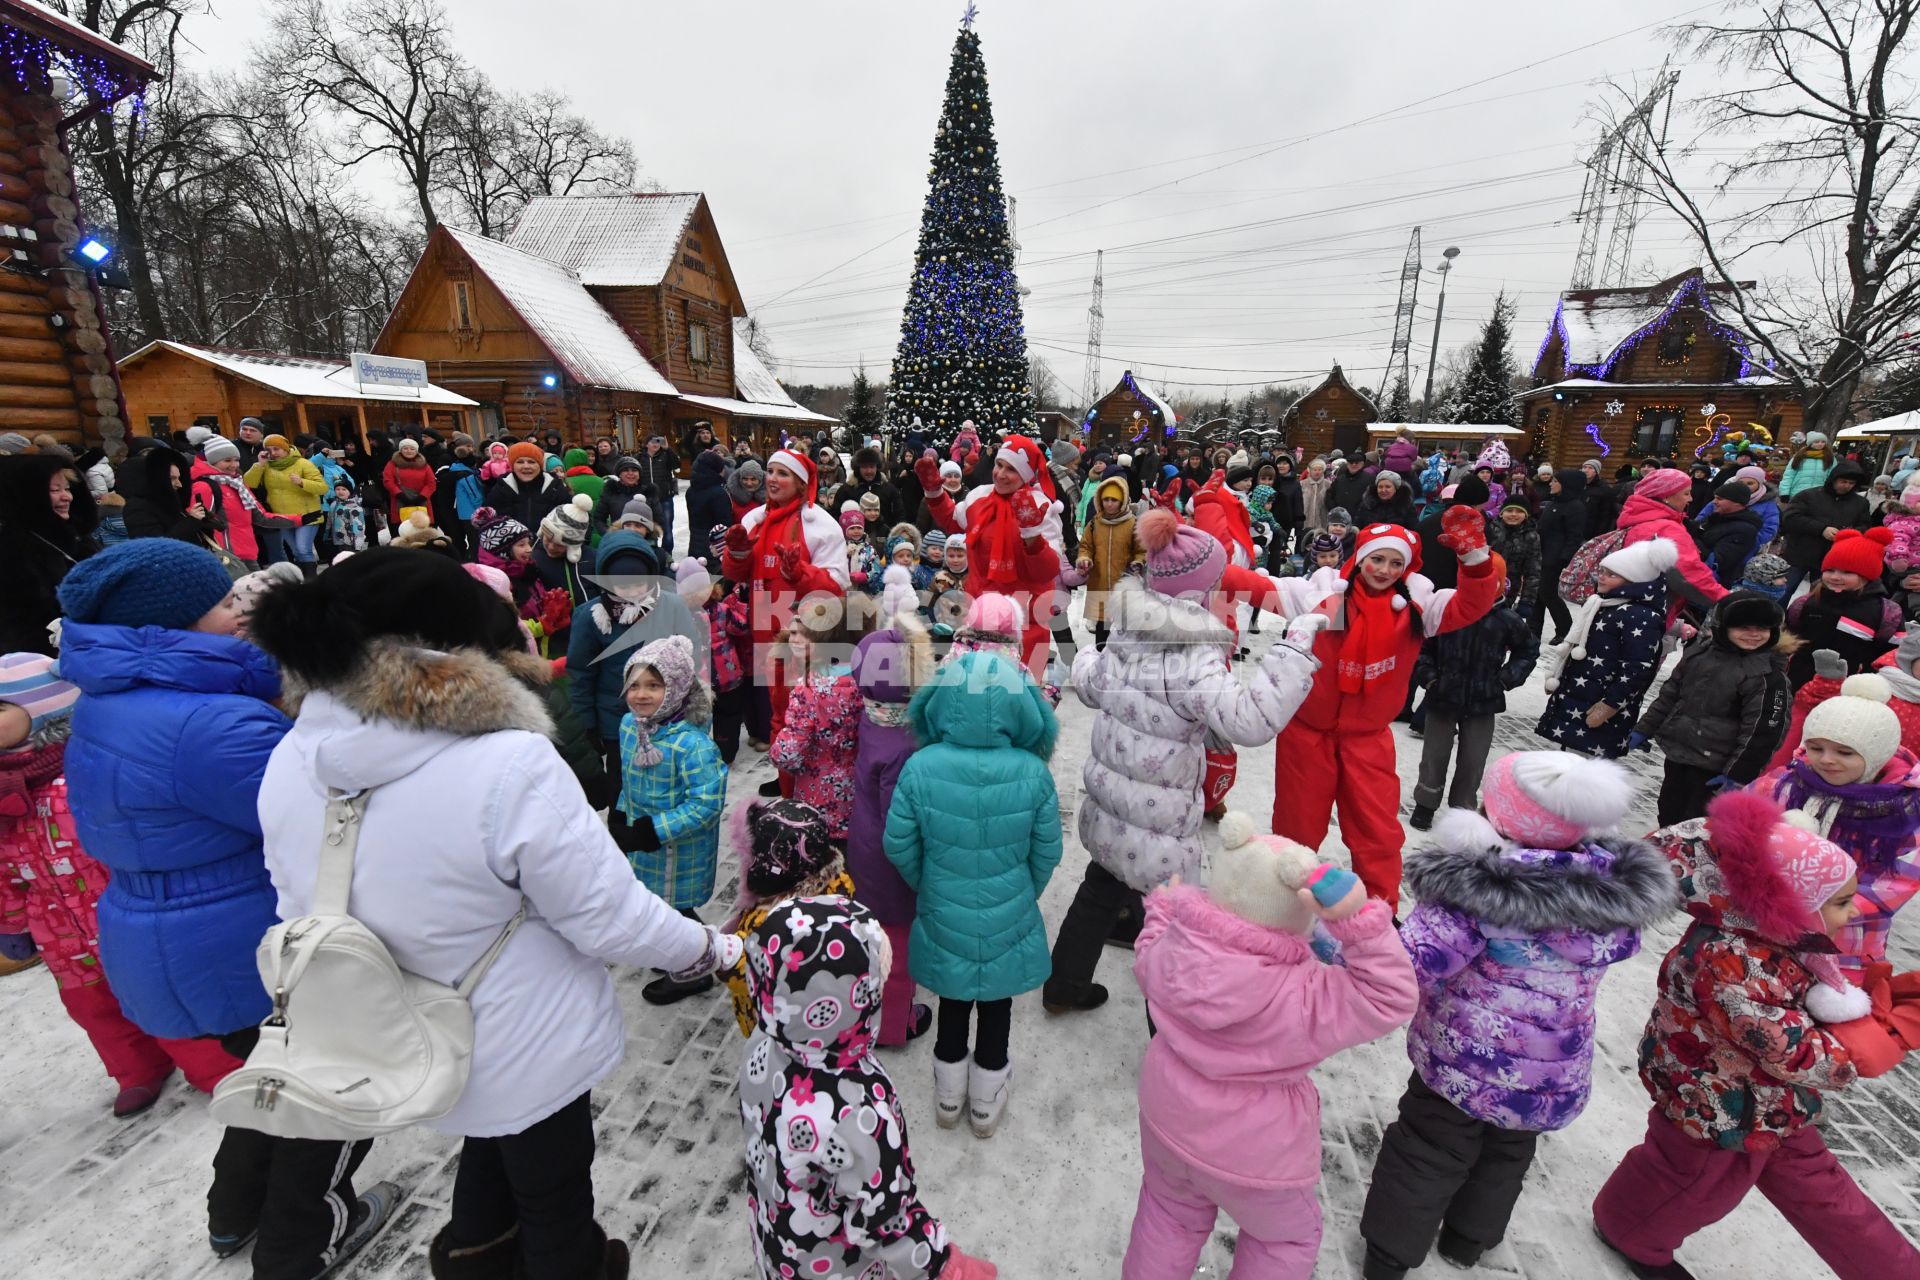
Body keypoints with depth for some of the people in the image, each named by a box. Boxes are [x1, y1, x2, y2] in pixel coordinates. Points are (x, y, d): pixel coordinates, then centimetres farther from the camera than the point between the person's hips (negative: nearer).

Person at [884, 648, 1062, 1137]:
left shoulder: (920, 767, -22)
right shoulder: (1033, 772, -21)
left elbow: (898, 846, -11)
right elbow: (1047, 853, -9)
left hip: (944, 919, 1)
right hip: (1009, 923, 0)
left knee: (953, 1005, 26)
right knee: (996, 1009, 24)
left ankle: (949, 1096, 49)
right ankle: (986, 1103, 47)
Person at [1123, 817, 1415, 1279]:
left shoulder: (1173, 943, -22)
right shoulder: (1298, 995, -36)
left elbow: (1147, 964, 1)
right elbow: (1388, 999, -27)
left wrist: (1163, 911, 19)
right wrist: (1359, 922, -38)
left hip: (1169, 1120, 4)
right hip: (1253, 1155, -4)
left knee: (1170, 1213, 32)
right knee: (1287, 1235, 30)